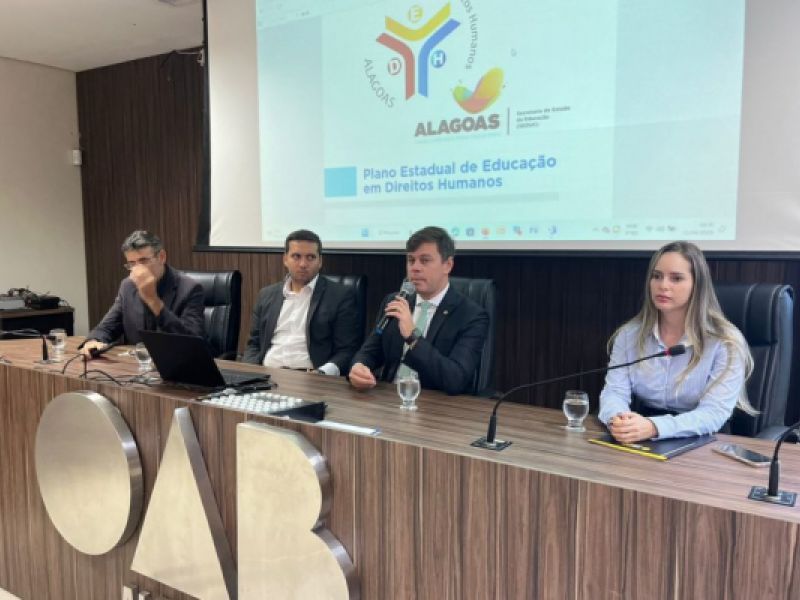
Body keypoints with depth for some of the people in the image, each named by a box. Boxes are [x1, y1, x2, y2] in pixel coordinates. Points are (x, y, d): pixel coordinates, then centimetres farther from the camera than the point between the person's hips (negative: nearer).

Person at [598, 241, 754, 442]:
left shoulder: (726, 342, -8)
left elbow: (714, 413, -18)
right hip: (641, 443, 3)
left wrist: (654, 427, -34)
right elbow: (614, 391, -5)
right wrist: (617, 419, -29)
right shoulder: (629, 334, 3)